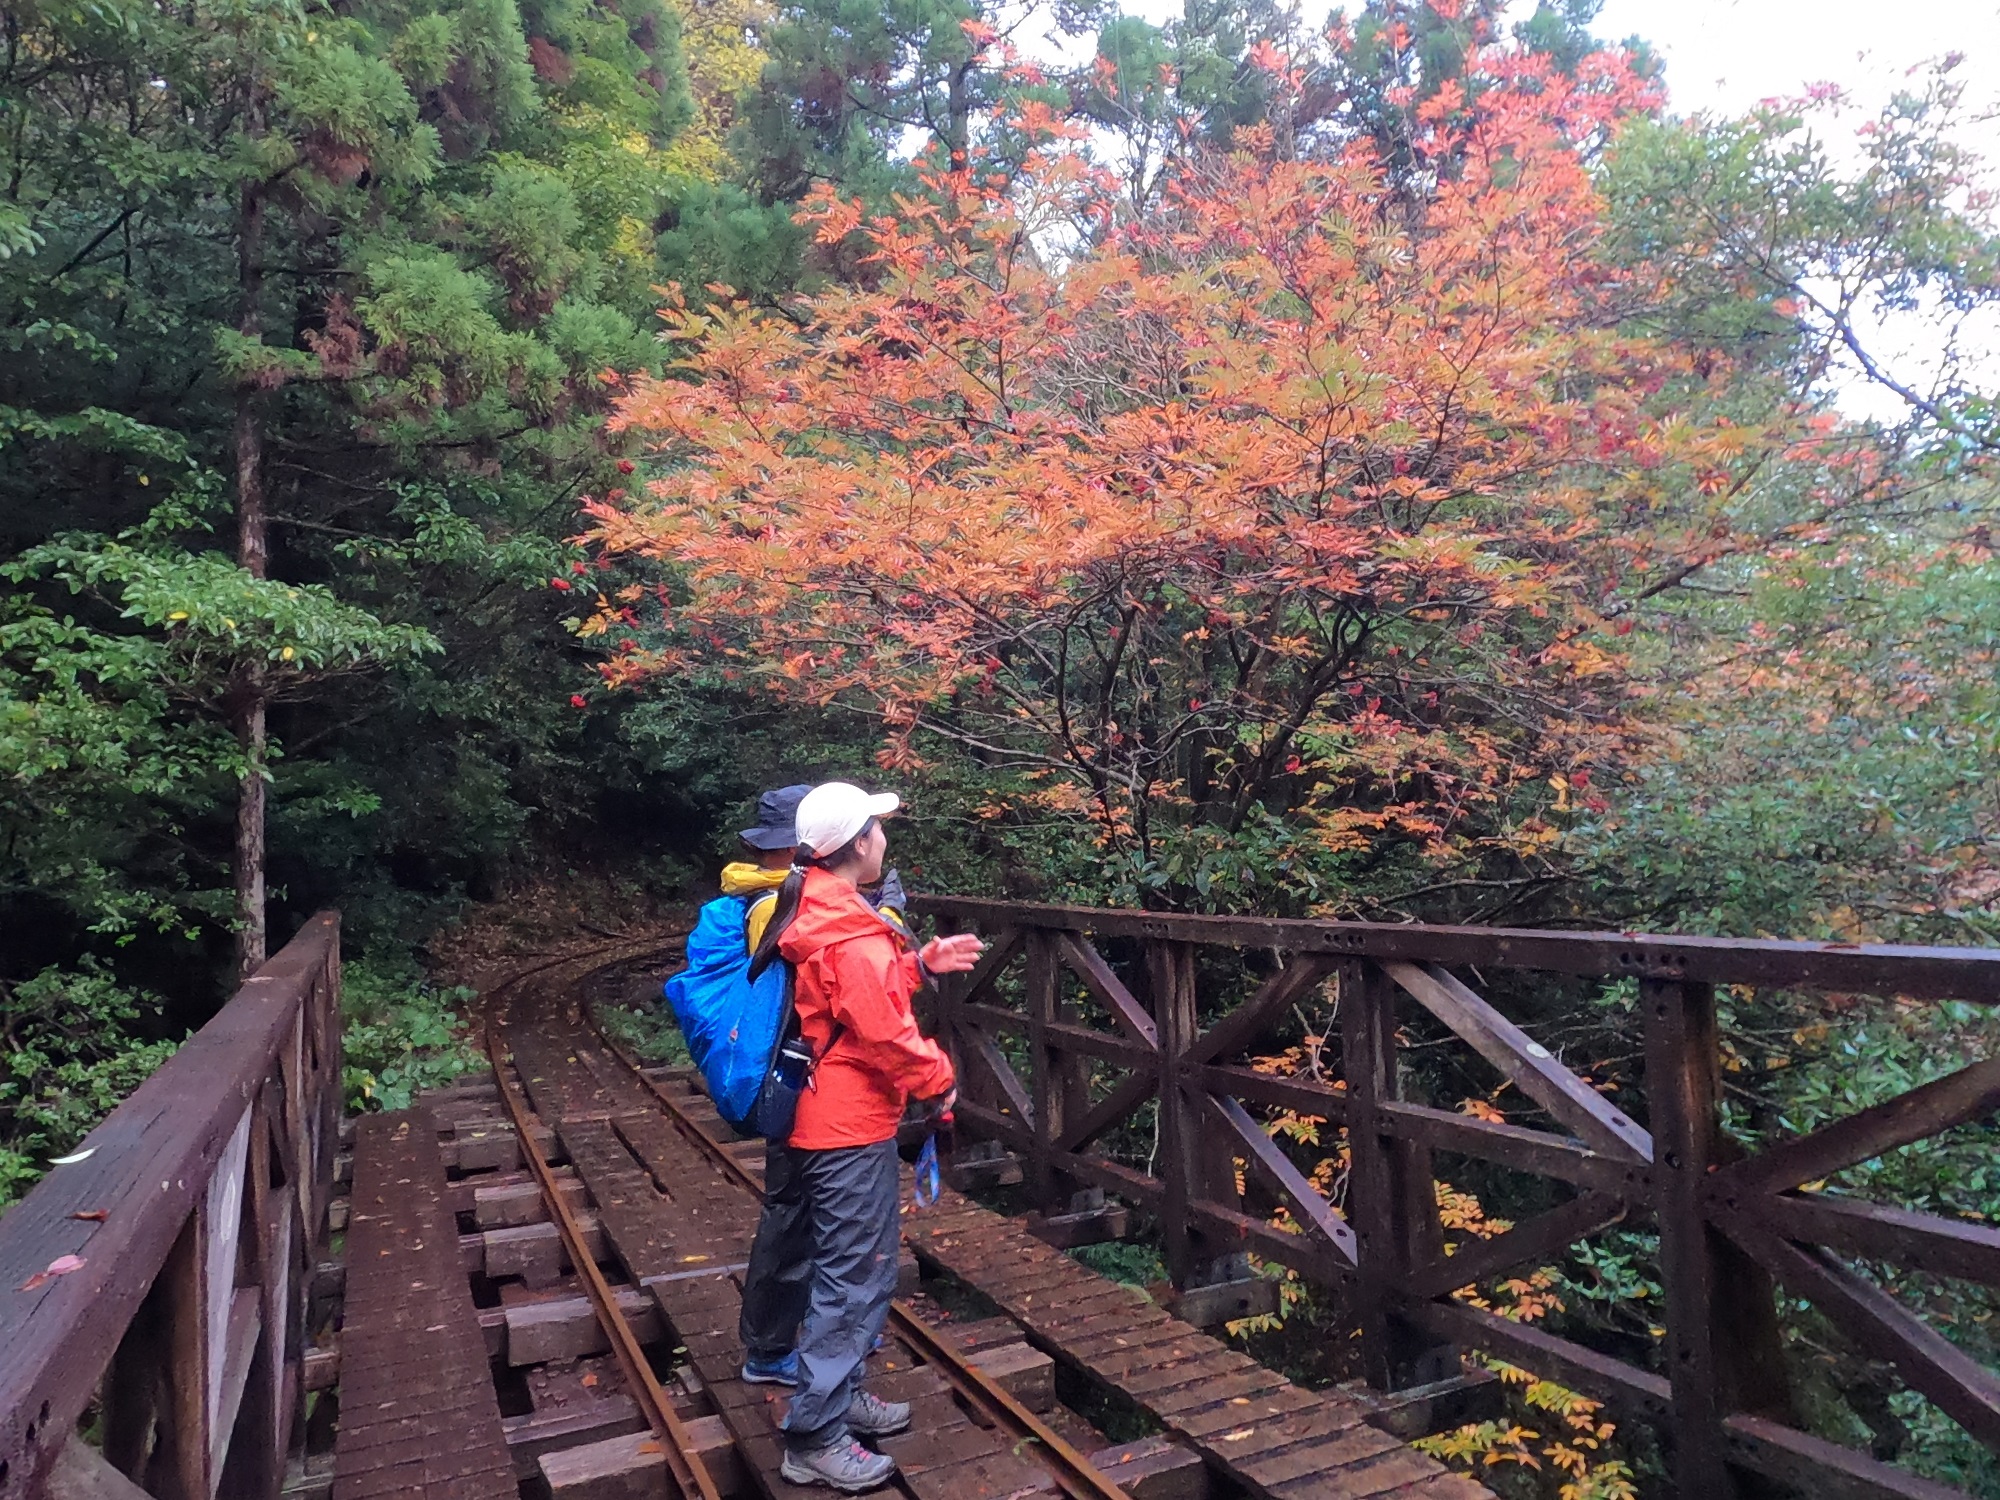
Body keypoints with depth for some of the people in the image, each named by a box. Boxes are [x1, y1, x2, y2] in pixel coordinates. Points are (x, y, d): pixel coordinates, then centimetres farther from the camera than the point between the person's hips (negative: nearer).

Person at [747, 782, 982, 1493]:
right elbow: (888, 1035, -22)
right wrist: (940, 1079, -6)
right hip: (852, 1130, -10)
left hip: (821, 1121, 10)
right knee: (853, 1279, 1)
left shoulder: (809, 914, 7)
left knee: (851, 1270, 21)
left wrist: (922, 961, 8)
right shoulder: (850, 935, -24)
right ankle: (815, 1438, 11)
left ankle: (838, 1396, 34)